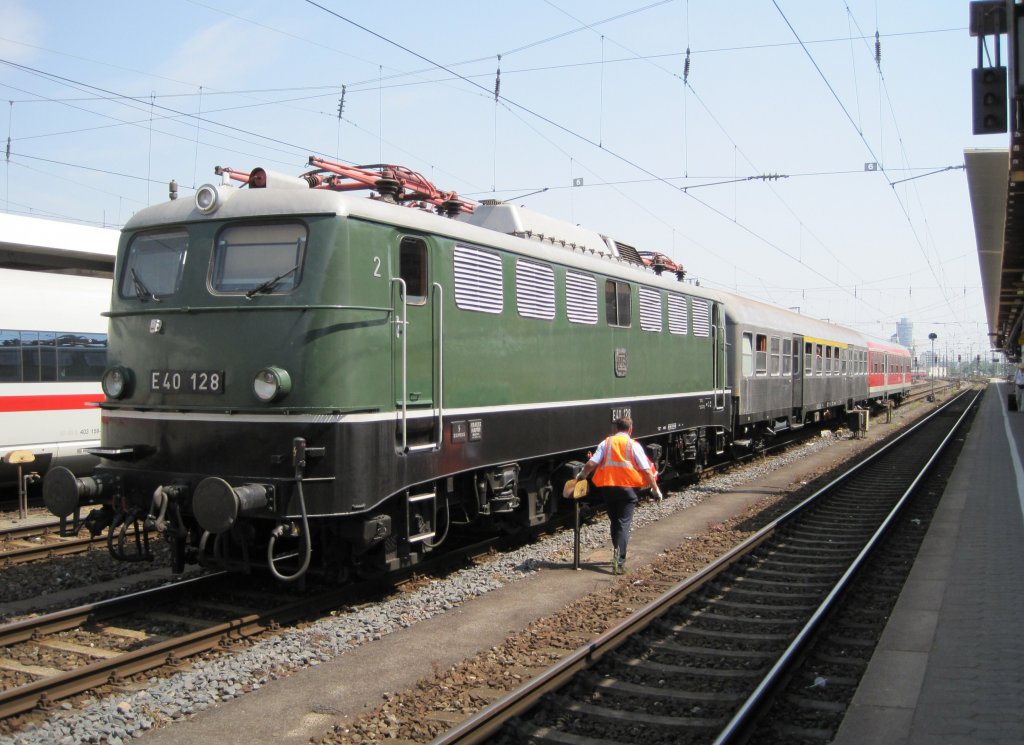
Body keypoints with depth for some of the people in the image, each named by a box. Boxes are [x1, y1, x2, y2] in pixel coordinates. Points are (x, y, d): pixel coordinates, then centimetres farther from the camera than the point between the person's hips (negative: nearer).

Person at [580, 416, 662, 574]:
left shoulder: (606, 443, 5)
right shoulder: (634, 445, 0)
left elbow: (591, 464, -3)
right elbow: (647, 470, -3)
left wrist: (582, 476, 13)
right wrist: (655, 488, 7)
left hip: (607, 488, 3)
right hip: (627, 488, -3)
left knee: (614, 522, 19)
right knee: (623, 524, -3)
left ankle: (617, 555, 29)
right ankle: (619, 561, -16)